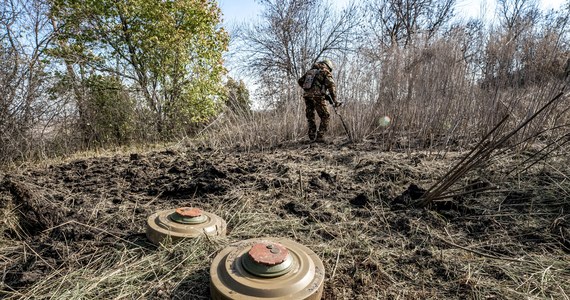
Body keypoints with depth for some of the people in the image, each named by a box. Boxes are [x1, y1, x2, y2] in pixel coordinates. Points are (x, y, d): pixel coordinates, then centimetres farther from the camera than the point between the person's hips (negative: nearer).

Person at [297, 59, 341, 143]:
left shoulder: (310, 70, 22)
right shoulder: (326, 72, 6)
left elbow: (300, 81, 23)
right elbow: (331, 86, -6)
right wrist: (335, 101, -5)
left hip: (306, 95, 6)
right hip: (317, 96, -6)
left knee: (310, 117, 16)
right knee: (325, 117, 4)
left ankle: (312, 137, 14)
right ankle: (320, 137, -3)